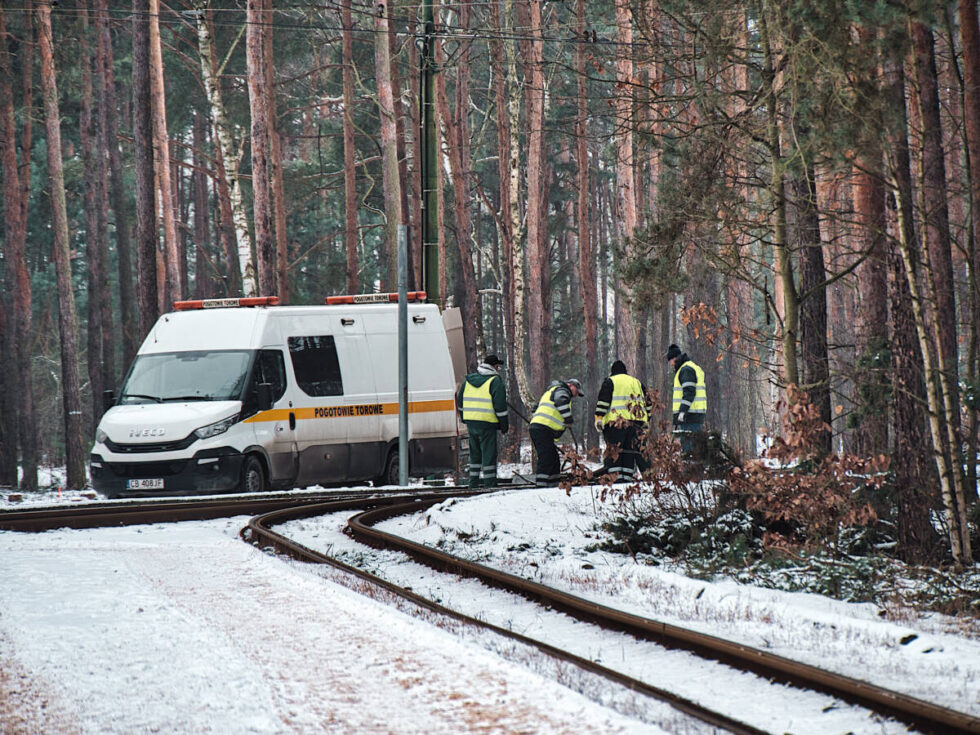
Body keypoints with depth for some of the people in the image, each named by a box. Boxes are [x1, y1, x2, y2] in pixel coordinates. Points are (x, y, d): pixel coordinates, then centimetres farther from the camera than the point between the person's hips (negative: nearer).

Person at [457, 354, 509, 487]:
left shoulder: (469, 380, 11)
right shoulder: (495, 381, -9)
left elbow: (460, 402, 19)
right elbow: (500, 406, -11)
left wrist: (465, 420, 29)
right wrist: (504, 426, -2)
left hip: (471, 422, 6)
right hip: (487, 423, -6)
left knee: (475, 453, 17)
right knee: (489, 453, -1)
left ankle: (474, 481, 20)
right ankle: (489, 482, -2)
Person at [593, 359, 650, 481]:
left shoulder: (610, 382, 6)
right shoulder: (637, 383, 22)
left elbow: (603, 401, -5)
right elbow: (647, 404, 24)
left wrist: (599, 417, -7)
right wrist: (646, 421, 29)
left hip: (616, 422, -5)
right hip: (637, 423, 5)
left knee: (613, 450, -5)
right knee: (630, 449, 7)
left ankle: (614, 474, -16)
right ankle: (627, 475, 1)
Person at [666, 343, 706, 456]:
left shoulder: (686, 369, -10)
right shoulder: (695, 368, 23)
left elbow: (689, 392, -19)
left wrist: (683, 410, -23)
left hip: (689, 414, -10)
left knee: (687, 443, -12)